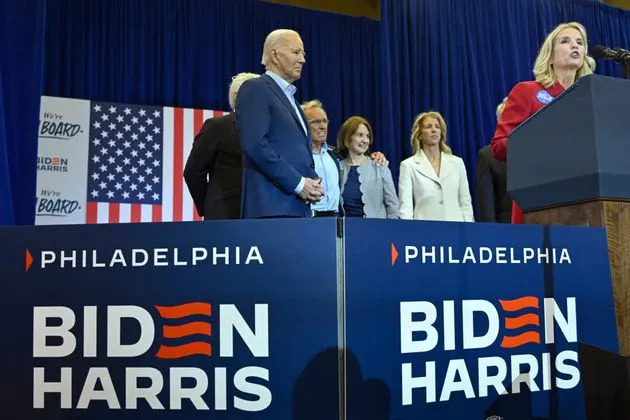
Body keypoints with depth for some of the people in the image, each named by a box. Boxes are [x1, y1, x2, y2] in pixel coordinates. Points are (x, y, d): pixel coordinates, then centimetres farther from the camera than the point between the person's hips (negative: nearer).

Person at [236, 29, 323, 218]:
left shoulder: (290, 97, 23)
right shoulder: (255, 89, -3)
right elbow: (254, 144, -16)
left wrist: (313, 182, 5)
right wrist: (298, 183, -14)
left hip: (299, 207, 8)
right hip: (272, 207, -8)